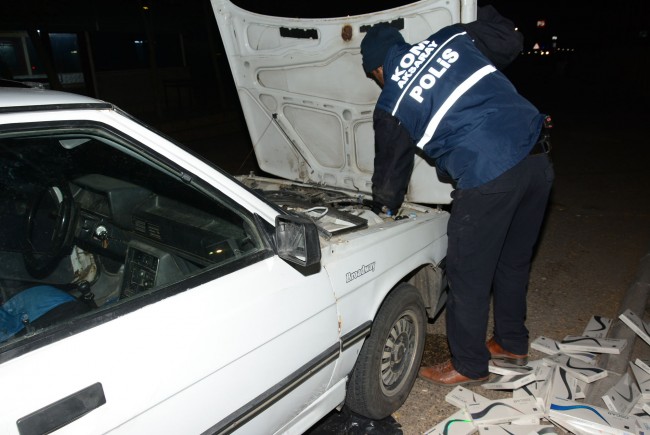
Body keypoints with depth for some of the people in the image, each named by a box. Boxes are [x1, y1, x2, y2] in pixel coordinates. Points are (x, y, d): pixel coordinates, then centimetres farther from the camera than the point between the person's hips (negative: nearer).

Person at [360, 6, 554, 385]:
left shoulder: (391, 107, 2)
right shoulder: (451, 38, 11)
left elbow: (392, 170, 13)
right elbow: (509, 41, 18)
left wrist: (386, 205, 32)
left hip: (489, 179, -7)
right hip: (537, 157, 7)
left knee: (469, 277, 10)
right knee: (513, 263, 23)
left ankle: (469, 366, 28)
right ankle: (512, 344, 43)